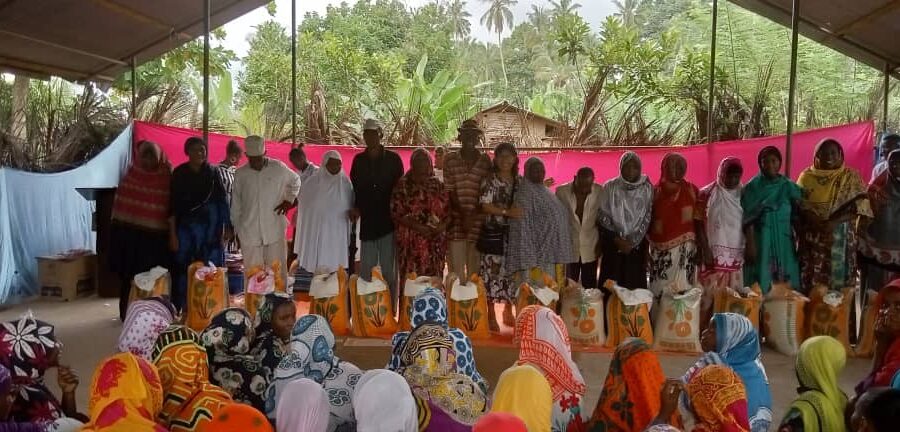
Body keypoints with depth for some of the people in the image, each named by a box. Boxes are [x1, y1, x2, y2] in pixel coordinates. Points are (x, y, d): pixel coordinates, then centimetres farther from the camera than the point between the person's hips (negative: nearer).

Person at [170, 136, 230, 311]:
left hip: (211, 228, 1)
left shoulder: (212, 173, 4)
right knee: (184, 269, -2)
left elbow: (222, 201, 5)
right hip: (186, 227, -1)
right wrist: (172, 234, -5)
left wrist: (227, 228, 0)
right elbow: (173, 205, 0)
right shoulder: (179, 174, 1)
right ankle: (181, 310, 8)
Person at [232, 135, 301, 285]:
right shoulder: (240, 174, 4)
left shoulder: (278, 168, 0)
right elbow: (236, 205, 12)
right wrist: (236, 229, 13)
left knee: (278, 272, 2)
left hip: (275, 231, -1)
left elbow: (295, 181, 19)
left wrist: (288, 199, 4)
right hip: (249, 232, 1)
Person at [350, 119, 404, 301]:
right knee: (366, 270, 6)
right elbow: (354, 188, 14)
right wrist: (355, 208, -2)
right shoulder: (359, 160, 10)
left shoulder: (393, 159, 2)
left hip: (388, 221, -3)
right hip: (367, 222, 3)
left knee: (388, 270, 1)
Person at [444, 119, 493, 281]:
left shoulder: (485, 160, 8)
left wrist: (474, 214, -8)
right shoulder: (451, 159, 5)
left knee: (475, 267, 2)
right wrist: (462, 214, -10)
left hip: (477, 218, 1)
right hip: (456, 217, -1)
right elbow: (450, 190, 0)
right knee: (456, 268, -2)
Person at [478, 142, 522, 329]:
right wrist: (506, 212, -22)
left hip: (514, 233, 5)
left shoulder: (519, 180, 9)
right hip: (493, 232, -5)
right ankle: (491, 315, 8)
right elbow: (485, 206, -14)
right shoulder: (490, 180, -6)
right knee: (492, 272, -2)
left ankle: (508, 313, 26)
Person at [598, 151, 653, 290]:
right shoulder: (610, 187, 0)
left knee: (634, 285, 1)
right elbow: (602, 216, -1)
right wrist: (616, 239, -8)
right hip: (612, 246, 0)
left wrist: (632, 242, -7)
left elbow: (648, 219, -1)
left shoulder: (647, 189, 0)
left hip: (636, 246, 0)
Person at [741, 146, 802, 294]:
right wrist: (750, 244, -14)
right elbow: (748, 220, -7)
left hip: (784, 243, 3)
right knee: (761, 285, -4)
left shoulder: (790, 187, 8)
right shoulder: (752, 187, -1)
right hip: (760, 242, -3)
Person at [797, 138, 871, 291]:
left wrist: (834, 222, -19)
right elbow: (799, 204, 2)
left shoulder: (851, 177, 3)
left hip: (840, 237, -1)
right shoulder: (806, 176, 7)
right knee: (810, 280, 1)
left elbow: (859, 206, -6)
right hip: (812, 237, 1)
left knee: (839, 280, 0)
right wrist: (814, 221, -17)